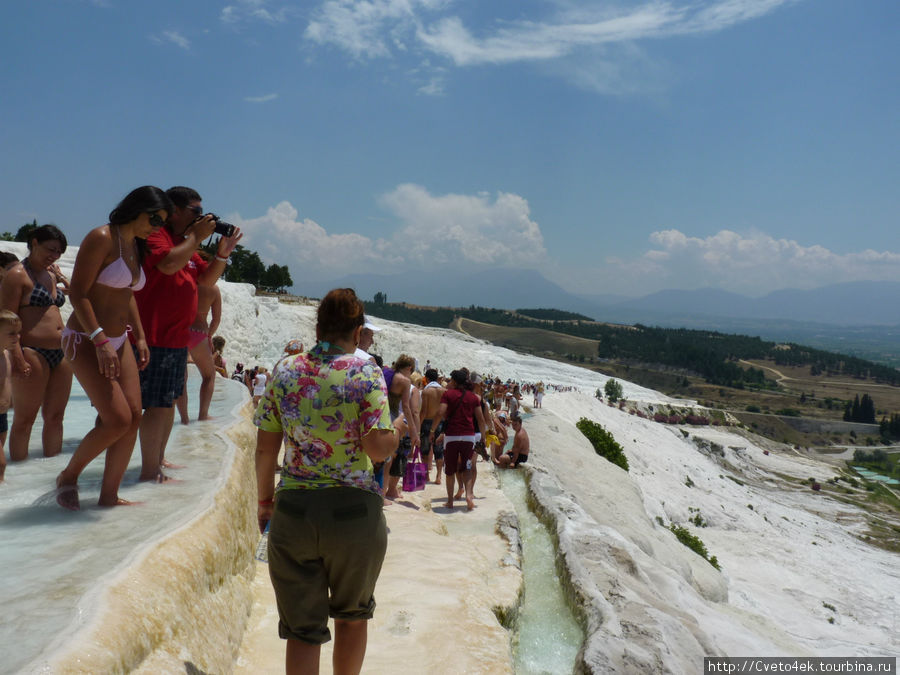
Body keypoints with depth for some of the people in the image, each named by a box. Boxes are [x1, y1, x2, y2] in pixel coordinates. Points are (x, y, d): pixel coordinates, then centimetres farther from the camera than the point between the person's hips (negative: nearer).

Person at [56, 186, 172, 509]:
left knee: (134, 417, 0)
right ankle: (68, 476, 10)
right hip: (85, 340, -8)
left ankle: (109, 495, 11)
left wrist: (139, 336, 15)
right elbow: (78, 293, -19)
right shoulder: (102, 238, -14)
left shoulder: (136, 245, 12)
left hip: (119, 341, 8)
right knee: (118, 419, -15)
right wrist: (100, 340, -25)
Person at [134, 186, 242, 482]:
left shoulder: (185, 243, 20)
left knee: (170, 401, 16)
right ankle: (149, 472, -4)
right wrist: (197, 237, -16)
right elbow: (169, 263, -28)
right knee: (157, 404, -9)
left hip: (177, 338, 10)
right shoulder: (155, 235, -9)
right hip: (156, 337, -10)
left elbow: (206, 280, 21)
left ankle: (159, 460, 27)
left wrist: (222, 252, 6)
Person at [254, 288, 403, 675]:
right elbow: (378, 448, -15)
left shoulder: (285, 370, 1)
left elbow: (265, 448, 3)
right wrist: (400, 428, 5)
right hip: (353, 512, -2)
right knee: (352, 614, 24)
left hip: (293, 510, 2)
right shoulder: (366, 372, -8)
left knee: (302, 628, 13)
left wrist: (265, 501, 16)